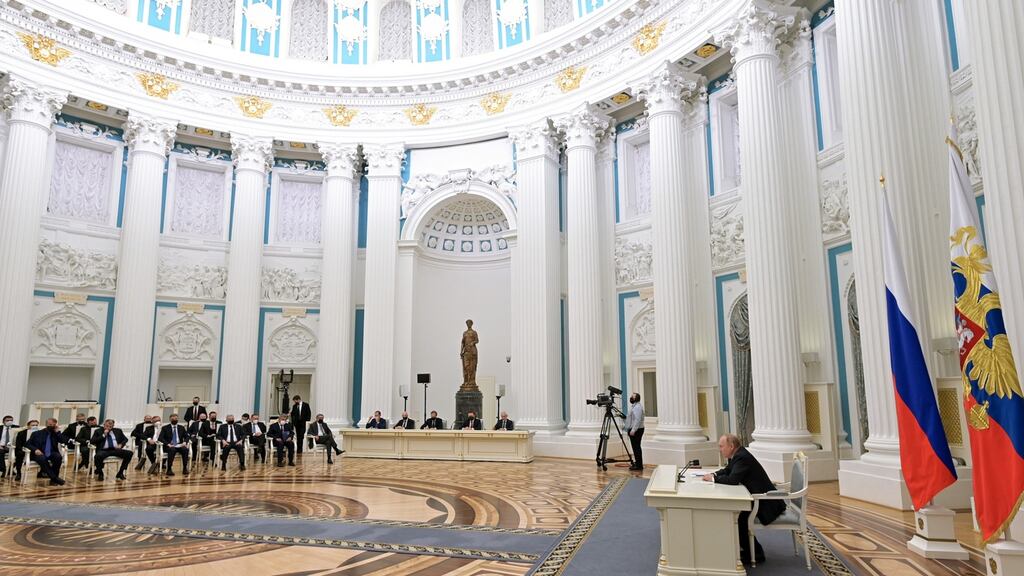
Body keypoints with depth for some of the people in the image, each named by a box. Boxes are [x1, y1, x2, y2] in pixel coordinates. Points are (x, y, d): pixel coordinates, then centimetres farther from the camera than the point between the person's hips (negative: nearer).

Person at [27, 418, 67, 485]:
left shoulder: (56, 434, 15)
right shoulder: (37, 433, 11)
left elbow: (65, 441, 0)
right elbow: (27, 444, 5)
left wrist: (57, 432, -1)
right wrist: (35, 449, -14)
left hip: (51, 454, 2)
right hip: (40, 454, -2)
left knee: (58, 456, -33)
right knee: (42, 458, -37)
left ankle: (53, 479, -25)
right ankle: (54, 478, -35)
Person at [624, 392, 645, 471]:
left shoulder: (638, 407, -15)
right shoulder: (634, 406, 19)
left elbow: (638, 420, -24)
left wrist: (633, 430, -26)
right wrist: (626, 426, 23)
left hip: (636, 430, -10)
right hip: (633, 430, 10)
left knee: (636, 447, -9)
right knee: (635, 447, 12)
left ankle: (639, 465, -7)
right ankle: (637, 463, 17)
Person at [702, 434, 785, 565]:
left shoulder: (743, 457, -24)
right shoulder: (737, 455, 7)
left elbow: (733, 479, -34)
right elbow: (726, 471, 17)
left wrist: (713, 479, -21)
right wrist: (713, 474, -3)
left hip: (766, 502, -10)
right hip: (757, 497, 10)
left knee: (739, 517, -17)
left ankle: (756, 554, -1)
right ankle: (744, 548, 18)